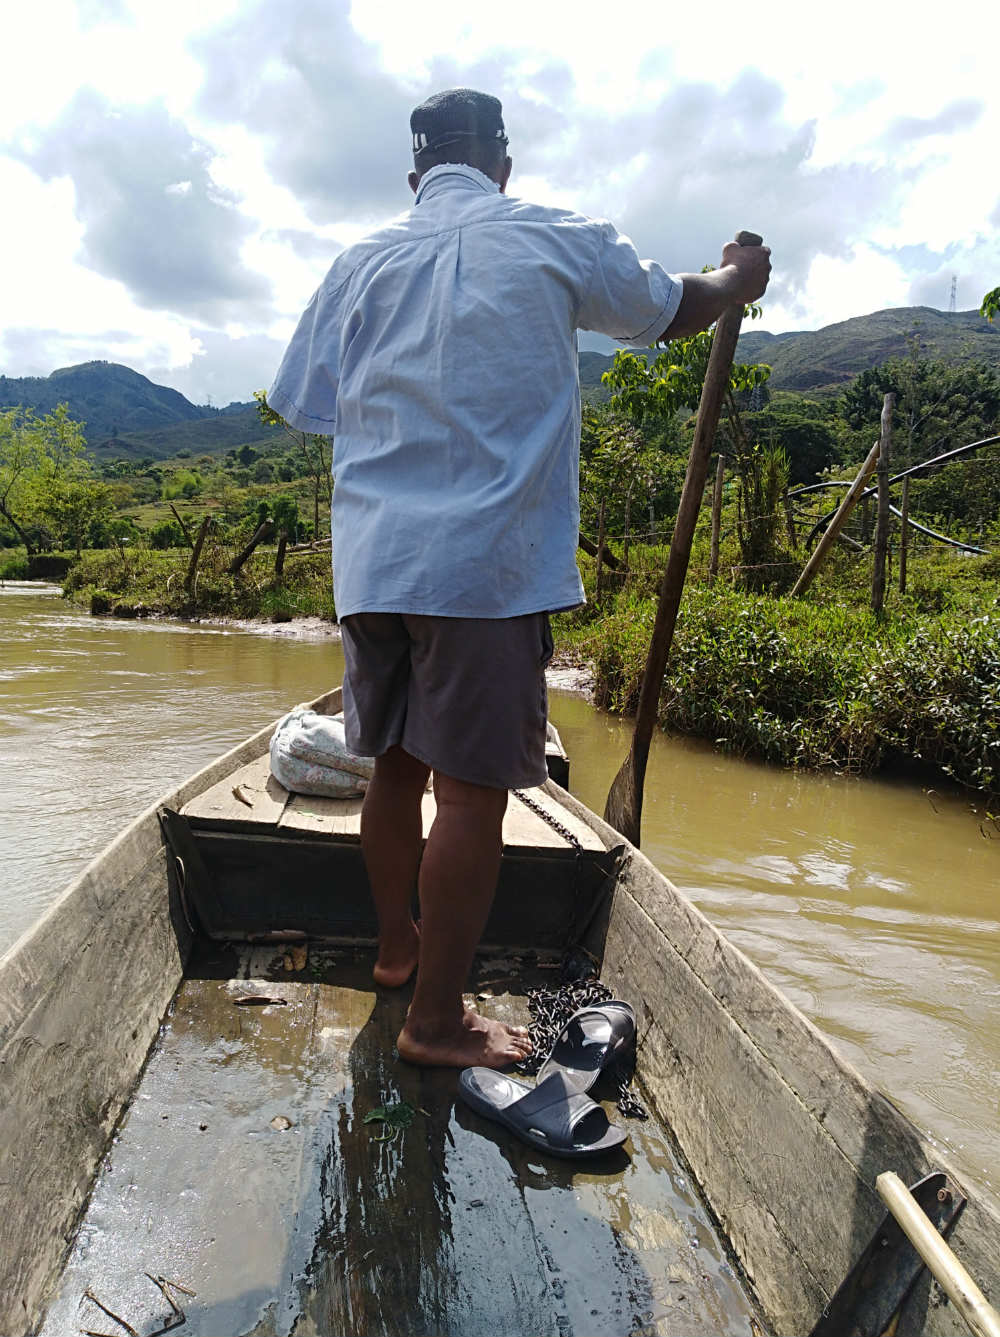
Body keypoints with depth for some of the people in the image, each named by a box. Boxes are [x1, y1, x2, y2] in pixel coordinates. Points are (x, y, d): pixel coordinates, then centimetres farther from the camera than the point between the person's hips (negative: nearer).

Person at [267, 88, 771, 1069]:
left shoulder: (361, 264, 13)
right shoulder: (553, 242, 5)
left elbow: (302, 408, 15)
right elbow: (673, 310, 19)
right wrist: (736, 280, 40)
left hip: (372, 561, 5)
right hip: (486, 564, -5)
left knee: (396, 765, 16)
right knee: (473, 788, 0)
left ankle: (396, 945, 35)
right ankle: (435, 1019, 9)